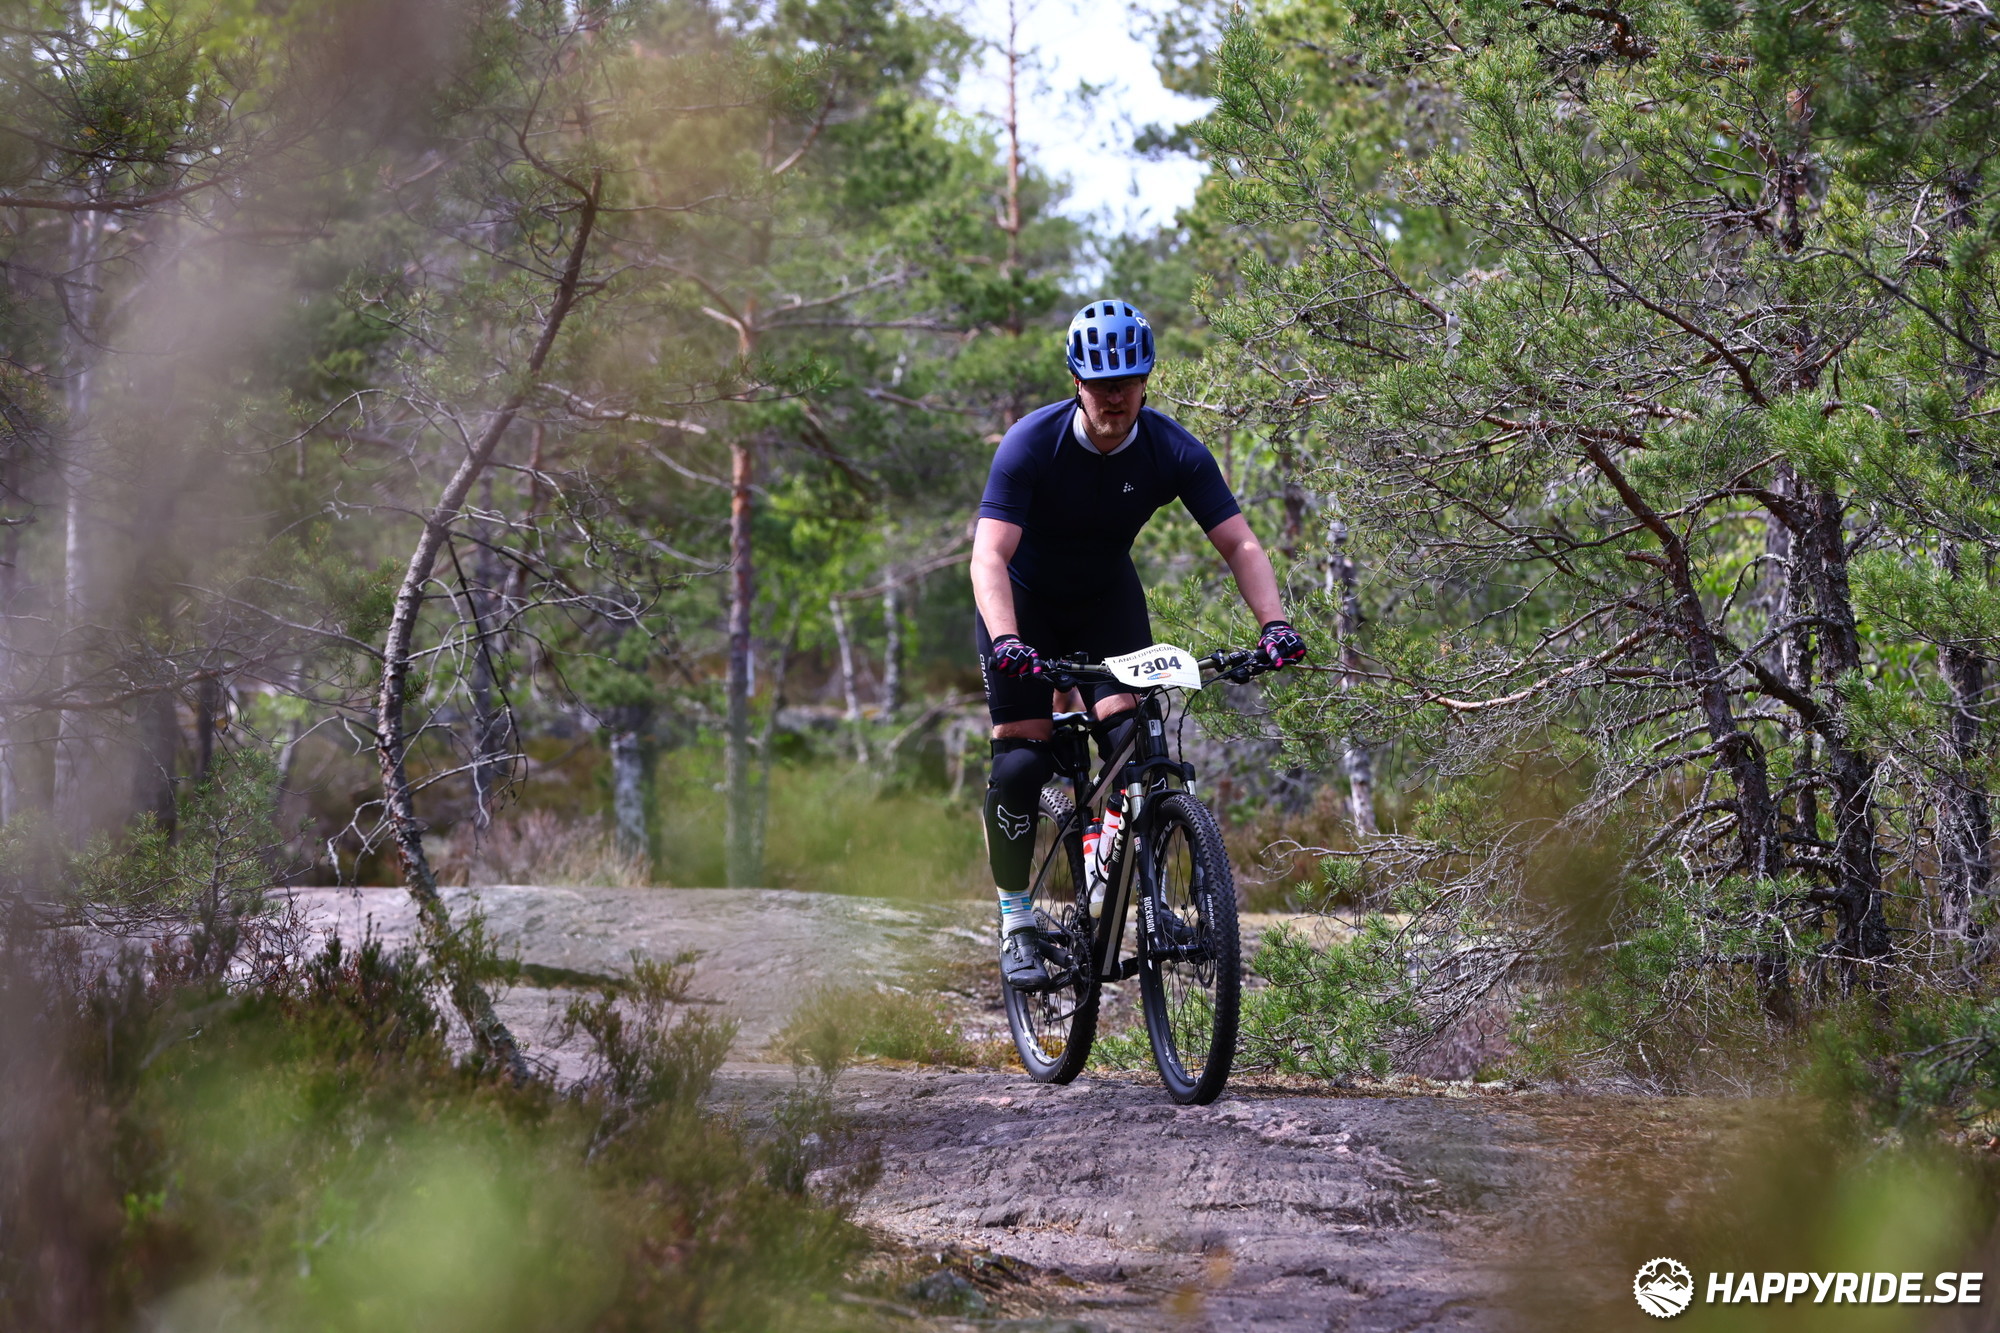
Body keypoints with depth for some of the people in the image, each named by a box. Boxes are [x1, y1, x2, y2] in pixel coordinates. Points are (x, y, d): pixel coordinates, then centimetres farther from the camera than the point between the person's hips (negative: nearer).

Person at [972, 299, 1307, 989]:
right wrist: (1005, 639, -55)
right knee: (1021, 759, -13)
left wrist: (1274, 621, -40)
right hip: (1024, 603, -2)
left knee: (1134, 735, -20)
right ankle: (1015, 923, 2)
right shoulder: (1032, 443, -29)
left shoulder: (1173, 451, -21)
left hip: (1108, 597, 2)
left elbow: (1241, 545, -22)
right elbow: (989, 554, -38)